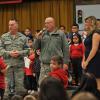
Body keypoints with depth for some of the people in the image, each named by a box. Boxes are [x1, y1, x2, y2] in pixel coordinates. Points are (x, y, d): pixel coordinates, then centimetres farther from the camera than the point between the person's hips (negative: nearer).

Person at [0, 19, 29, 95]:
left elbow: (27, 50, 4)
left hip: (19, 64, 0)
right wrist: (9, 53, -14)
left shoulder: (23, 37, 6)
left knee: (20, 84, 3)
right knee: (8, 84, 6)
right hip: (7, 64, 0)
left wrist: (19, 53, -13)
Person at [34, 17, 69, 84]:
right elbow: (36, 47, 12)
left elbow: (65, 49, 1)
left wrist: (65, 62, -4)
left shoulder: (61, 34, 3)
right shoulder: (42, 34, 11)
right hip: (45, 64, 3)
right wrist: (37, 39, -6)